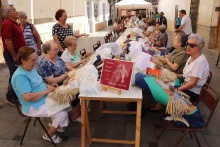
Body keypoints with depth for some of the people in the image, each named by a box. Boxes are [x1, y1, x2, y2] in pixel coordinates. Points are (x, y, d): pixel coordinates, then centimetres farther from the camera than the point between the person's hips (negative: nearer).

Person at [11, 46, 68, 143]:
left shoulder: (31, 69, 5)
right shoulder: (20, 76, -25)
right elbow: (27, 97, -32)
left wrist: (48, 86, -1)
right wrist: (47, 91, -22)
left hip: (45, 99, 10)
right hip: (34, 107, -10)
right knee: (63, 114, -16)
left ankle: (54, 123, 26)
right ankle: (49, 135, 9)